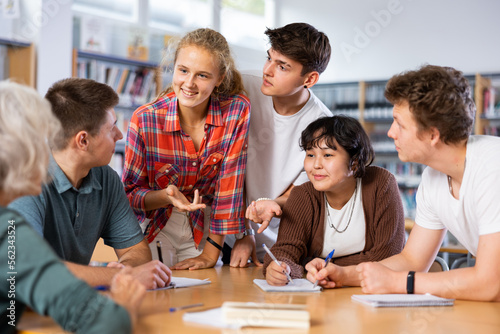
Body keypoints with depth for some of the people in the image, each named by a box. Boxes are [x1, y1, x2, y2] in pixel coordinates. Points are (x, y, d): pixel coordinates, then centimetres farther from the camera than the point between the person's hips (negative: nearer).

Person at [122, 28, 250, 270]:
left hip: (204, 231, 1)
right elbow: (129, 194, -7)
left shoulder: (237, 111, -15)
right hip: (154, 228, -1)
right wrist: (165, 196, -27)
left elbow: (230, 183, -12)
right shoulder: (145, 120, -17)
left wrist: (211, 253, -14)